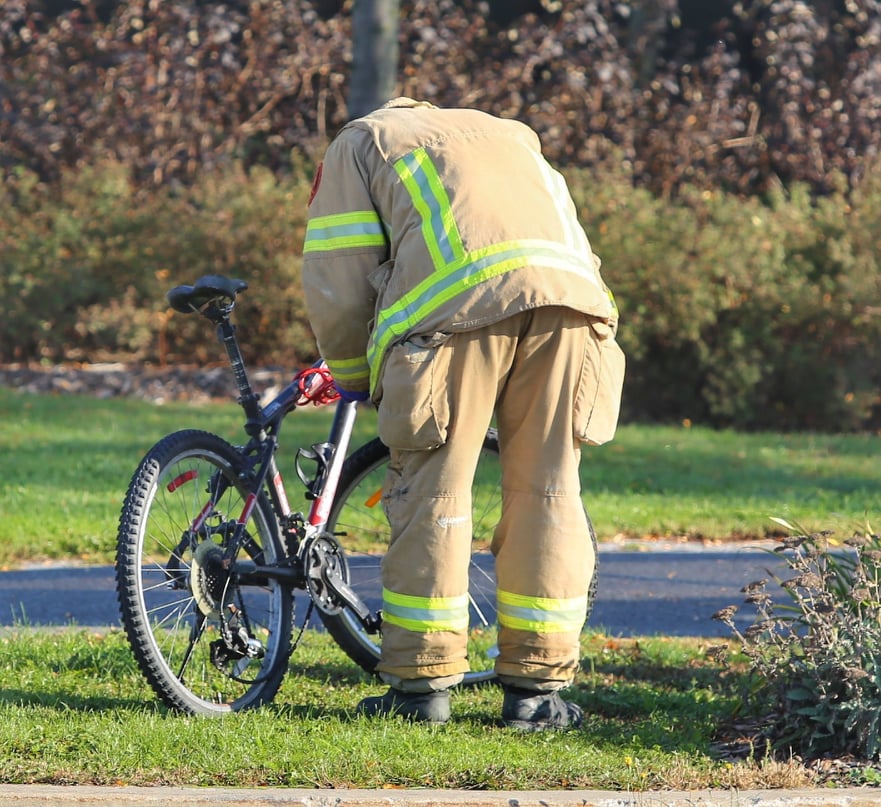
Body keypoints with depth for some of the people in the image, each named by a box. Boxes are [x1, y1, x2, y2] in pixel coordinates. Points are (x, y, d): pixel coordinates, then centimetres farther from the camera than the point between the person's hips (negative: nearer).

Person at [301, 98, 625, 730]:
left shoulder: (359, 143, 27)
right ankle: (538, 688, 10)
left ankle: (422, 684, 6)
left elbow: (336, 282, 16)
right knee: (548, 493, 9)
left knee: (432, 493, 4)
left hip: (456, 308, -4)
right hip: (568, 296, 4)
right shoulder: (511, 134, 41)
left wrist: (352, 378, 31)